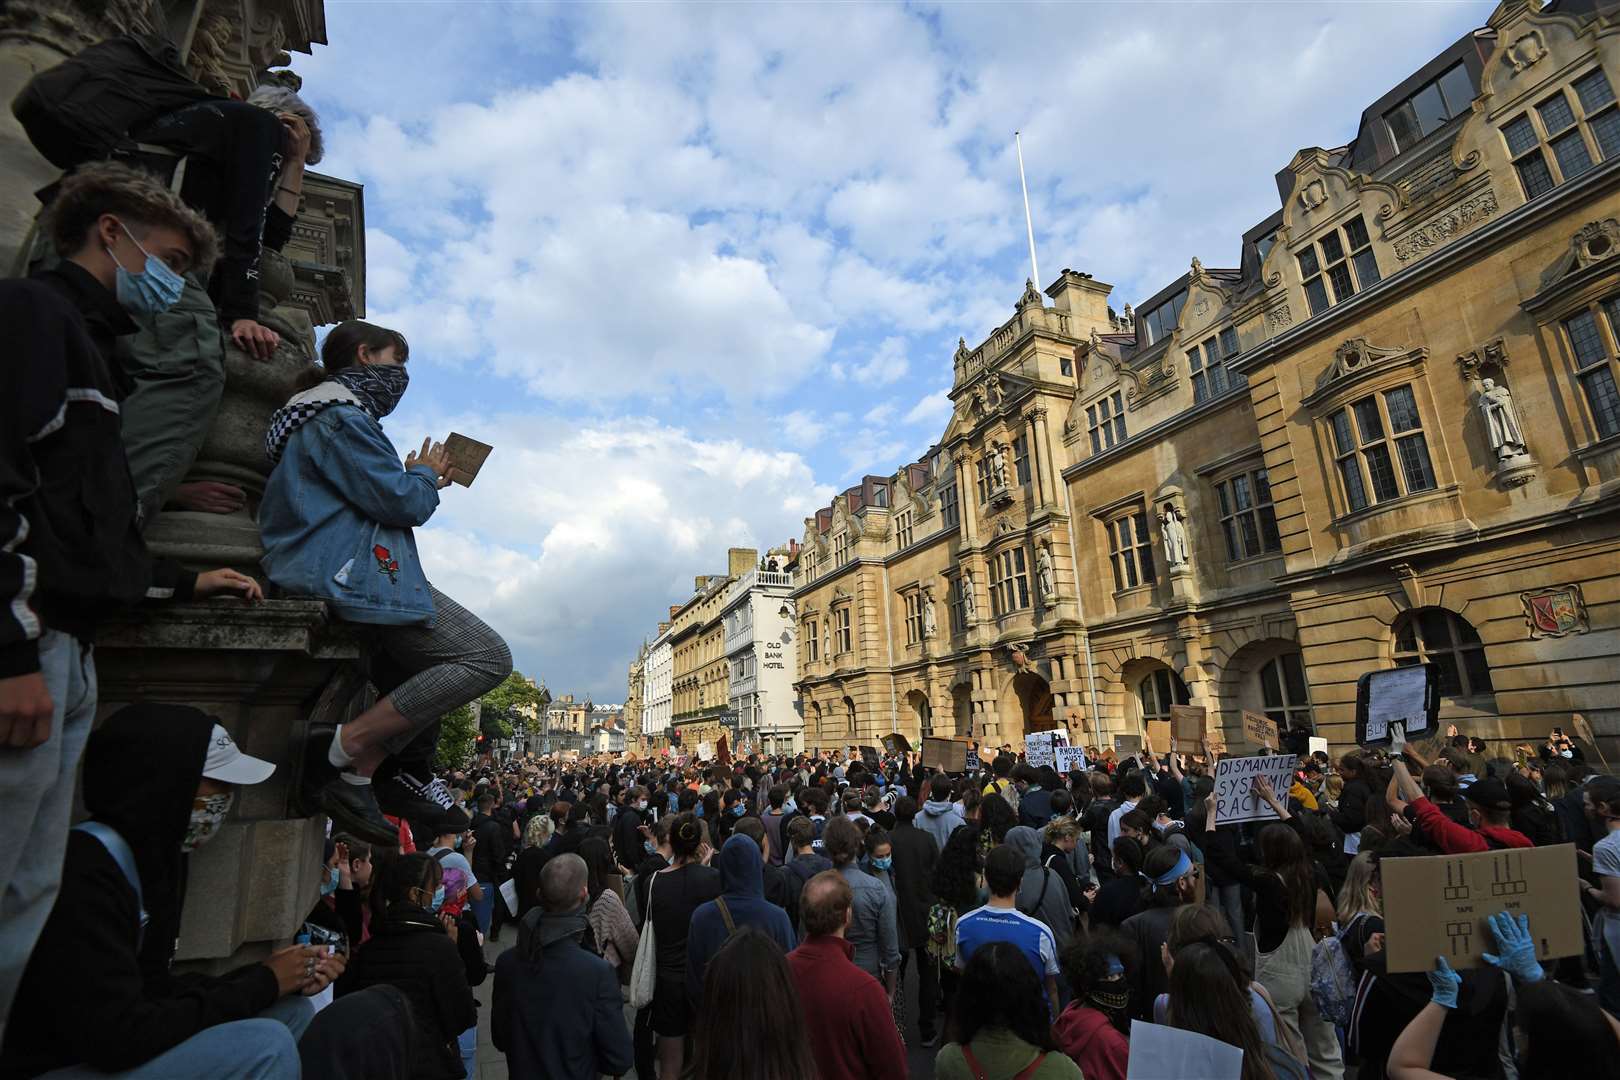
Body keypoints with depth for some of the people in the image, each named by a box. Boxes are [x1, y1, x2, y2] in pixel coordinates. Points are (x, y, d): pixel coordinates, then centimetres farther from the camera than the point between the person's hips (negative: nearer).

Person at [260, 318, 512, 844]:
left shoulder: (333, 413, 25)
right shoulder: (340, 415, -9)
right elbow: (401, 502, -16)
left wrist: (420, 481, 17)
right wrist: (425, 474, 4)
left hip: (339, 572, 12)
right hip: (355, 575, -12)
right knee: (489, 658, -16)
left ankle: (410, 777, 21)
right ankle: (352, 747, -17)